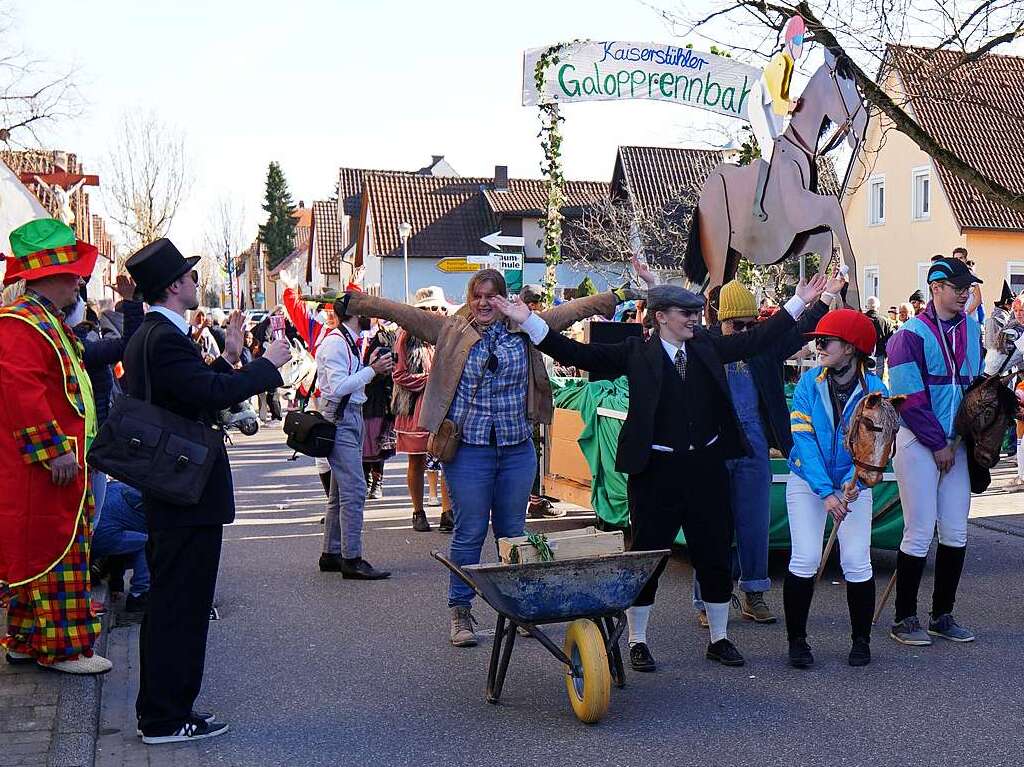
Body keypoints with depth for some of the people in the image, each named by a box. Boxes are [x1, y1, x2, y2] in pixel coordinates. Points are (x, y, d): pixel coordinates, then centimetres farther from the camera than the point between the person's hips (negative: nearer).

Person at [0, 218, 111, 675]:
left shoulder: (49, 321, 18)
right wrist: (56, 449, -25)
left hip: (57, 463, 11)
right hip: (41, 468, -11)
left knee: (42, 550, 15)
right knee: (53, 550, -3)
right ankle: (59, 647, 6)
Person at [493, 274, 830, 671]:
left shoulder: (707, 346, 8)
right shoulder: (636, 353, -5)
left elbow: (756, 339, 15)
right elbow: (579, 354, -9)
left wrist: (799, 301, 14)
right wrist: (529, 321, -16)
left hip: (706, 466, 4)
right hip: (657, 470, -4)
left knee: (716, 556, 12)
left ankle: (719, 638, 29)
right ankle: (637, 642, 20)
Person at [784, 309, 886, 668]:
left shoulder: (874, 390, -9)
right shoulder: (809, 383, -8)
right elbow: (804, 438, -14)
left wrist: (855, 481, -32)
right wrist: (826, 492, -23)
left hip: (853, 485, 0)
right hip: (808, 481, 0)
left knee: (857, 562, -6)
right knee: (805, 559, -8)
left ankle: (861, 640, 14)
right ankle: (797, 640, 7)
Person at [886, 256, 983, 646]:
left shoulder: (970, 329, 10)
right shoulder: (912, 334, -10)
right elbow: (910, 399, -14)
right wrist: (938, 444, -12)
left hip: (954, 443, 6)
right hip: (918, 442, -6)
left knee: (956, 533, 7)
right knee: (920, 533, -4)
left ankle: (943, 616, 19)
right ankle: (904, 619, 7)